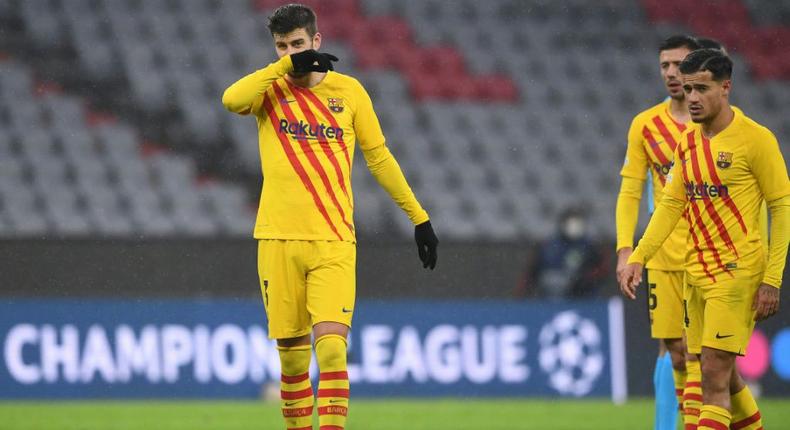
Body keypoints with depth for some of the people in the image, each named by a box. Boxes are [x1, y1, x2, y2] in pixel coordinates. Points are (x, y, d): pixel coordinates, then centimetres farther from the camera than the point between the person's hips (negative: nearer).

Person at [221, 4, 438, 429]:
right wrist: (287, 66, -20)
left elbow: (379, 157, 15)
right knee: (291, 357, 4)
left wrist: (419, 217, 14)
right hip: (278, 240, 1)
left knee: (331, 347, -15)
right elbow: (232, 100, -18)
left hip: (334, 241, -1)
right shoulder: (270, 89, 6)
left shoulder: (348, 90, 8)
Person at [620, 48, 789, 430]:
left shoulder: (755, 139, -10)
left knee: (715, 376, -12)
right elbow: (671, 204, 16)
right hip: (696, 274, 7)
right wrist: (637, 258, 4)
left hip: (738, 273, -7)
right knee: (724, 378, 11)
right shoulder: (688, 142, 11)